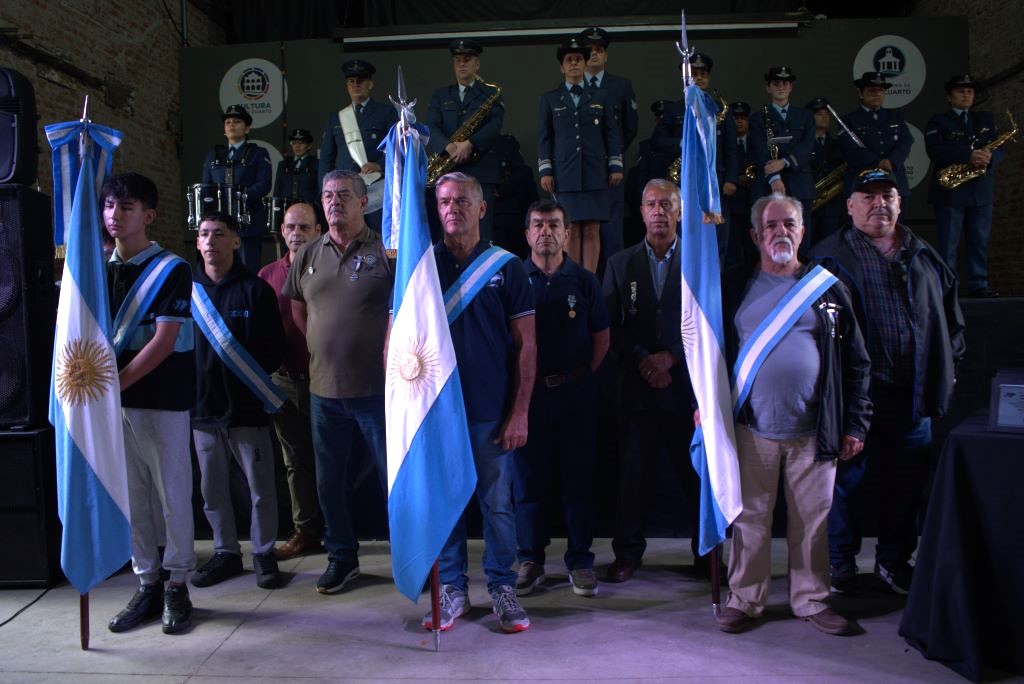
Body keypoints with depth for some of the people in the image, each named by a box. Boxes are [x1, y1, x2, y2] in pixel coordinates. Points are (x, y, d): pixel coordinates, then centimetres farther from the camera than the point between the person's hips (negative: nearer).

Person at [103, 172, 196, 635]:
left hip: (162, 399, -5)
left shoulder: (171, 269, -5)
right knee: (131, 496, 9)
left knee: (172, 493, 3)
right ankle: (146, 585, 21)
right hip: (113, 402, 5)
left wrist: (116, 382, -17)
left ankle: (176, 587, 15)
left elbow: (164, 341, -12)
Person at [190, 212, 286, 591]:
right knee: (212, 491, 13)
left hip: (247, 408, -3)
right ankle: (226, 552, 29)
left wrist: (252, 379, -10)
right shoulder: (187, 289, 6)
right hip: (202, 407, 3)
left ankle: (264, 553, 20)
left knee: (261, 489, 4)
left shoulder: (255, 289, -1)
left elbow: (275, 349, -1)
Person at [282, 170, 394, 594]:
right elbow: (297, 309, 17)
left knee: (394, 478, 5)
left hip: (376, 388, -5)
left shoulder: (384, 252, -6)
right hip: (324, 388, 5)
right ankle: (341, 557, 31)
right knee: (330, 481, 15)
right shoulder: (308, 256, 9)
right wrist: (325, 348, 8)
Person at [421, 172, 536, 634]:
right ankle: (452, 588, 24)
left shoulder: (506, 267, 2)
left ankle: (501, 587, 22)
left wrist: (520, 412, -4)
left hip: (491, 412, -1)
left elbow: (525, 345, 1)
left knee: (498, 503, 6)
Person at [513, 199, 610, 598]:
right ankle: (530, 559, 20)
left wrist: (579, 377, 2)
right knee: (529, 478, 7)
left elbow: (601, 337, 9)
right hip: (528, 392, 0)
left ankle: (580, 560, 19)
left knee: (578, 478, 7)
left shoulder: (584, 281, 5)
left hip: (575, 392, 1)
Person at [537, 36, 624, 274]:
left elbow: (612, 133, 12)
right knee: (571, 231, -4)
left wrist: (615, 166, 3)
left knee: (592, 231, -3)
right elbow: (543, 137, 8)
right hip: (565, 175, -1)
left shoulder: (601, 96, 15)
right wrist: (545, 171, -1)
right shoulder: (549, 99, 13)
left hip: (595, 174, 1)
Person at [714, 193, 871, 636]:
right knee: (750, 517, 7)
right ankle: (745, 599, 21)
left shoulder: (827, 288, 6)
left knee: (812, 518, 10)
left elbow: (856, 362, 7)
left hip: (813, 431, 1)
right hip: (752, 429, -1)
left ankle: (811, 599, 27)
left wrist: (854, 425, 4)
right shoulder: (735, 287, 4)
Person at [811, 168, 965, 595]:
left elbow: (950, 315, 21)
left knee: (906, 481, 13)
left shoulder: (925, 257, 14)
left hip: (913, 396, 5)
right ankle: (841, 562, 21)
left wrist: (949, 366, 12)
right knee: (844, 478, 4)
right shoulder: (830, 256, -1)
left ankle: (894, 560, 31)